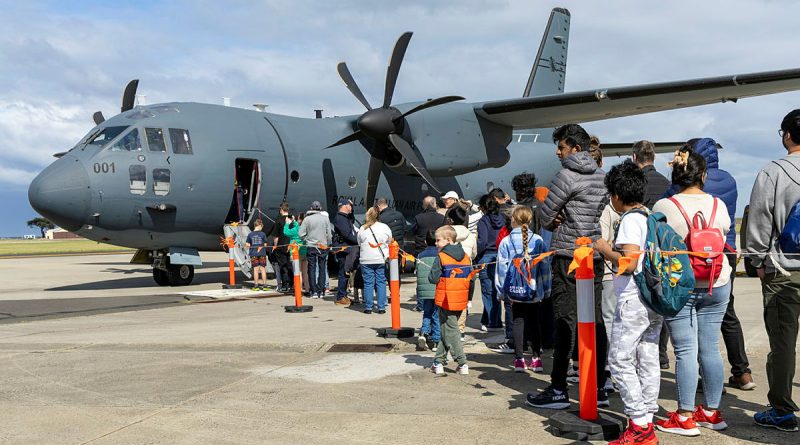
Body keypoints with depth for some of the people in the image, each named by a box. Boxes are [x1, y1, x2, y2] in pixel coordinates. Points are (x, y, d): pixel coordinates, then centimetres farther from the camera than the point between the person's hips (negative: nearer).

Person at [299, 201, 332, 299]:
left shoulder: (307, 219, -3)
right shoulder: (325, 218, -2)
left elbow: (301, 234, -5)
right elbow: (329, 234, 0)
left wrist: (306, 241, 12)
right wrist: (328, 245, 12)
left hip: (310, 247, 0)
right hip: (323, 247, 0)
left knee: (312, 269, 5)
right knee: (322, 269, 7)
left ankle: (314, 291, 3)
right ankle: (321, 291, 6)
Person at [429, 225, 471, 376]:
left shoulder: (441, 257, -12)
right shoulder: (465, 257, 6)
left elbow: (433, 278, -15)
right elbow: (471, 276, 8)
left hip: (446, 300, -6)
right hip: (461, 301, 6)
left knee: (450, 332, 1)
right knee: (446, 330, 16)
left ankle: (462, 363, -2)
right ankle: (439, 362, 20)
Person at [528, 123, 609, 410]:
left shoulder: (567, 175, -10)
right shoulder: (600, 176, 14)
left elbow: (546, 216, -7)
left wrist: (555, 223, 15)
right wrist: (566, 219, 5)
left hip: (568, 255, -7)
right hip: (594, 254, 7)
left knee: (565, 321, -5)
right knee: (595, 321, 7)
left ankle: (559, 390, -2)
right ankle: (599, 389, 11)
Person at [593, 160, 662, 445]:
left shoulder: (630, 220, -13)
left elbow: (629, 263, -22)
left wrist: (605, 250, -7)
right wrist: (614, 250, 17)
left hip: (633, 301, -9)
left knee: (620, 360, -4)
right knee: (648, 360, 10)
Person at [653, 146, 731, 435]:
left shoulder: (664, 206, -11)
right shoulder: (718, 205, -1)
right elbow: (725, 233, 12)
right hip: (717, 285, 3)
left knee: (685, 351, 0)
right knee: (710, 349, 10)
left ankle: (685, 417, 4)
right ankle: (712, 412, 19)